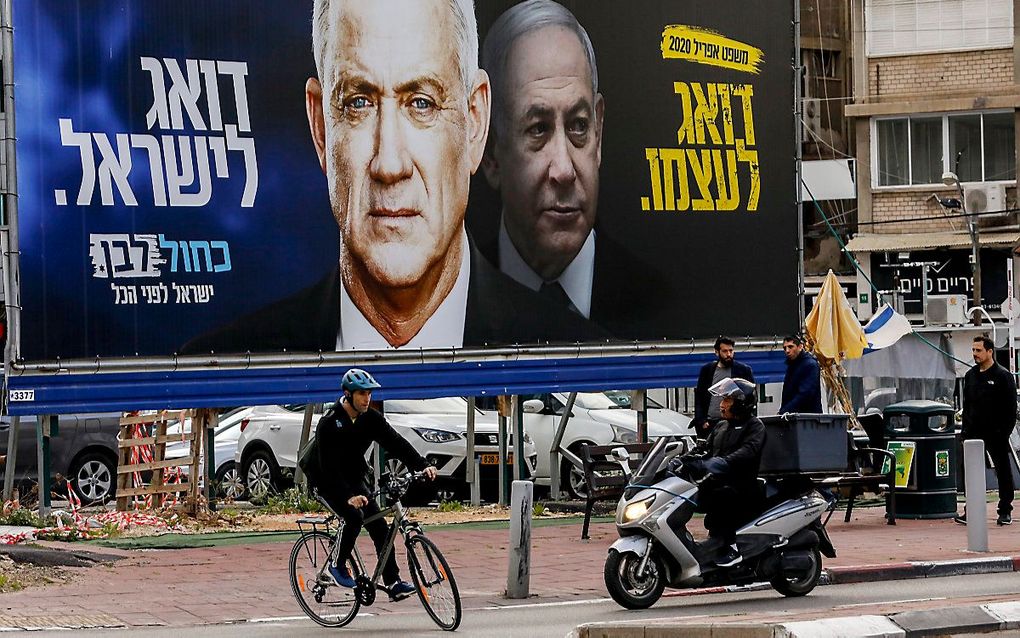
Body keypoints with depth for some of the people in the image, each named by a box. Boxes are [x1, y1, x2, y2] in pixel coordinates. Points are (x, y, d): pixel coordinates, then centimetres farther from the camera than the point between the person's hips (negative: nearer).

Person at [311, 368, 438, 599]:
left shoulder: (371, 418, -6)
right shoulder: (329, 424, -24)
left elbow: (395, 443, -13)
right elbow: (330, 467, -29)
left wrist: (423, 466, -27)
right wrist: (348, 497, -41)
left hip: (355, 478, 6)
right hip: (328, 483, -6)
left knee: (379, 525, -7)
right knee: (355, 516, -28)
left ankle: (393, 583, -7)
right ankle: (339, 566, -9)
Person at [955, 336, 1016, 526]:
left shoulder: (1003, 376, -5)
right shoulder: (970, 375, 12)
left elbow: (1010, 408, -7)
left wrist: (1005, 431, -14)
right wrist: (966, 429, 9)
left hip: (996, 434, -5)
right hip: (974, 432, 5)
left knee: (1003, 473, 4)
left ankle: (1005, 512, 11)